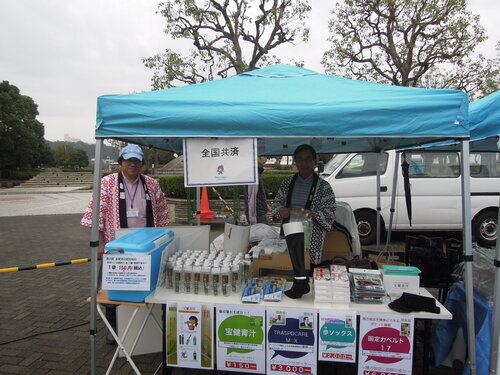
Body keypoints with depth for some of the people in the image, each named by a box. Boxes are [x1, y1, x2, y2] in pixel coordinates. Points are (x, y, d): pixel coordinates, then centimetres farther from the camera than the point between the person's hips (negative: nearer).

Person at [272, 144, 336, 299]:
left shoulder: (323, 186, 3)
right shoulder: (287, 183, 12)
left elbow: (329, 213, -2)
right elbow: (276, 205, 12)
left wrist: (308, 213, -17)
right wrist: (290, 211, -8)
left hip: (312, 228, -3)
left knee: (296, 241, -23)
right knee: (295, 240, -20)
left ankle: (299, 283, -9)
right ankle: (303, 283, -7)